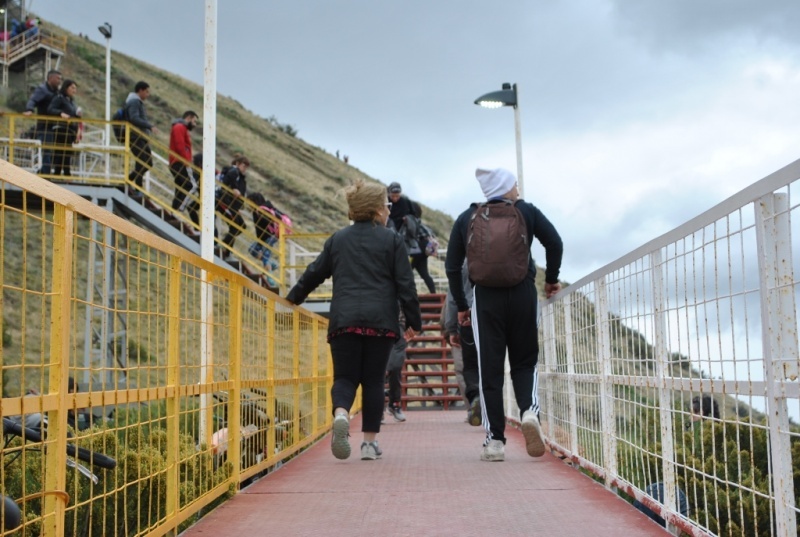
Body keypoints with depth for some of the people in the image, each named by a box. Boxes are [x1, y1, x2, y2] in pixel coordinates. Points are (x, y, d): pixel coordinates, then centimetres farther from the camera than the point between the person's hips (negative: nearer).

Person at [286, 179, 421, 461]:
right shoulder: (392, 240, 4)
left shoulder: (337, 239, 12)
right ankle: (370, 442, 10)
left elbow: (313, 274, 18)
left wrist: (292, 299, 32)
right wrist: (413, 321, 6)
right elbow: (405, 284, 1)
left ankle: (341, 414, -24)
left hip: (344, 320, 2)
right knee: (373, 380, 8)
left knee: (345, 376, 7)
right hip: (380, 320, -1)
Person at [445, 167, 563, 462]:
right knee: (524, 361, 12)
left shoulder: (466, 218, 11)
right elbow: (554, 242, 0)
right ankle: (529, 410, -15)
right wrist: (551, 278, 13)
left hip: (485, 296, 0)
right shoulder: (526, 211, 7)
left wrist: (461, 305, 14)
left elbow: (452, 266, 8)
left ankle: (494, 440, 1)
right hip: (522, 293, 0)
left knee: (489, 369, 3)